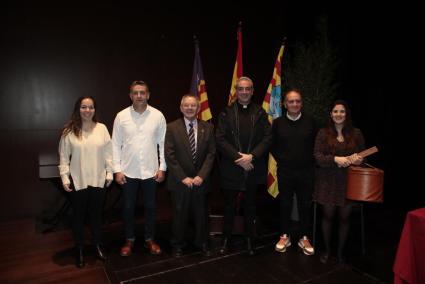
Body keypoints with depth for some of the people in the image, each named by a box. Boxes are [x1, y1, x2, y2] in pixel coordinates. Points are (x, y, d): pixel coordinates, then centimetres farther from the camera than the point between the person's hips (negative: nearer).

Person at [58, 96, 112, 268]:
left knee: (96, 215, 15)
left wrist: (109, 173, 1)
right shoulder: (69, 131, -5)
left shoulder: (102, 128, -2)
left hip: (98, 180, 1)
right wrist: (64, 178, -7)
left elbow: (108, 153, 1)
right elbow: (64, 157, -2)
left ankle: (97, 245, 34)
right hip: (77, 181, -1)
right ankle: (79, 250, 31)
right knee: (79, 216, 13)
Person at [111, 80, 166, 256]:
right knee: (128, 207, 13)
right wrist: (117, 170, -5)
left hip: (151, 170, 0)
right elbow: (116, 145, 0)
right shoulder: (121, 116, -3)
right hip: (128, 171, 0)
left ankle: (149, 239, 31)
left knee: (150, 207, 13)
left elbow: (163, 144, 0)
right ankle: (129, 240, 32)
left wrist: (162, 168, -3)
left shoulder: (158, 116, -3)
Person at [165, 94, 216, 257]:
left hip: (200, 180, 2)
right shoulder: (172, 128, -4)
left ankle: (202, 243, 33)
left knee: (201, 214, 13)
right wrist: (183, 177, -12)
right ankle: (177, 245, 30)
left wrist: (201, 176, -9)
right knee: (179, 215, 10)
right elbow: (169, 156, -7)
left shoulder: (207, 128, 3)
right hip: (179, 181, -1)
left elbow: (211, 154, 0)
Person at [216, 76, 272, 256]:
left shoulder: (260, 113, 5)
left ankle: (249, 239, 30)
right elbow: (220, 139, -7)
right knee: (229, 206, 11)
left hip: (253, 169, 1)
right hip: (231, 169, -1)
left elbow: (268, 138, -2)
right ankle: (226, 238, 27)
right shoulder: (226, 112, 1)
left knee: (250, 207, 14)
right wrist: (238, 157, -15)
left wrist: (251, 156, -14)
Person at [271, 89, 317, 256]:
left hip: (306, 171, 0)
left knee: (305, 205, 9)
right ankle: (285, 236, 28)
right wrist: (280, 159, 1)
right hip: (285, 171, 0)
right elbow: (272, 145, 7)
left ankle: (304, 238, 26)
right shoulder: (278, 122, -1)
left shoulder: (310, 121, -2)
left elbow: (316, 144, 7)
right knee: (285, 204, 11)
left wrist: (310, 161, 2)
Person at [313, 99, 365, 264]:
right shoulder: (323, 133, -1)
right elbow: (318, 157, -8)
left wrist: (359, 159, -13)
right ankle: (327, 250, 28)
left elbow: (362, 154, 10)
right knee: (327, 215, 9)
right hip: (328, 181, -1)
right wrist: (336, 159, -23)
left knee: (344, 217, 8)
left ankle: (340, 251, 28)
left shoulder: (356, 133, 4)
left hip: (348, 181, 1)